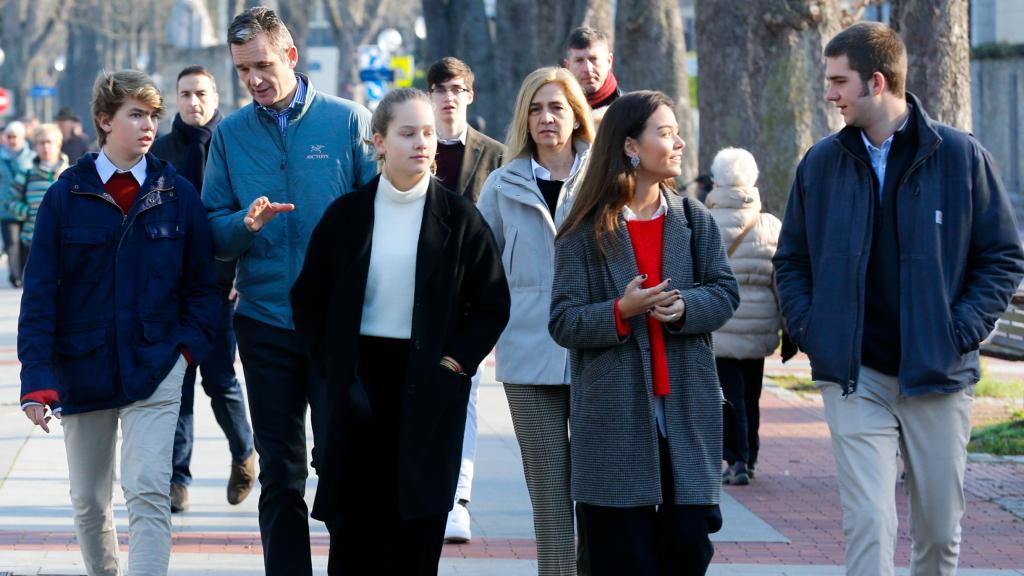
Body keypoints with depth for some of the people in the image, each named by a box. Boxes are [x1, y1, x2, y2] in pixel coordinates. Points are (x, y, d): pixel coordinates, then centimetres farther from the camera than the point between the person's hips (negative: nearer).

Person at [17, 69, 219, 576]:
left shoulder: (178, 194, 2)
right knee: (88, 503, 11)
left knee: (148, 494, -14)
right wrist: (38, 380, -9)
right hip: (82, 371, 1)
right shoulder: (66, 196, 0)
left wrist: (188, 344, -6)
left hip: (154, 369, -1)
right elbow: (39, 293, -2)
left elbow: (202, 282, 9)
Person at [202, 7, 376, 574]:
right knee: (280, 472, 8)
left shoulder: (349, 121, -2)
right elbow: (212, 234, 5)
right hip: (266, 324, 3)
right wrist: (247, 223, -17)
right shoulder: (229, 134, 6)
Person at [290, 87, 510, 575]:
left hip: (427, 387, -1)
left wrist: (453, 365, -6)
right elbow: (308, 298, 9)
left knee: (416, 534, 0)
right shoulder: (347, 215, 2)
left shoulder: (458, 217, -1)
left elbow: (492, 304, 2)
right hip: (360, 382, 1)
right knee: (354, 531, 1)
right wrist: (332, 368, 0)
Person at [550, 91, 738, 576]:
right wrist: (621, 311, -23)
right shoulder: (585, 232, -2)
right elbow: (564, 322, -6)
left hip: (687, 410, 3)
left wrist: (685, 307, -16)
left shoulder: (693, 219, 9)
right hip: (615, 419, -3)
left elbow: (725, 293, 4)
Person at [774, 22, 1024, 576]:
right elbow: (791, 259, 15)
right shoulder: (820, 163, 4)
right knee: (867, 524, -11)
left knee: (940, 529, 9)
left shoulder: (960, 156, -2)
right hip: (855, 376, 0)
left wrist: (961, 331, -8)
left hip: (938, 375, 0)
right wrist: (809, 329, 0)